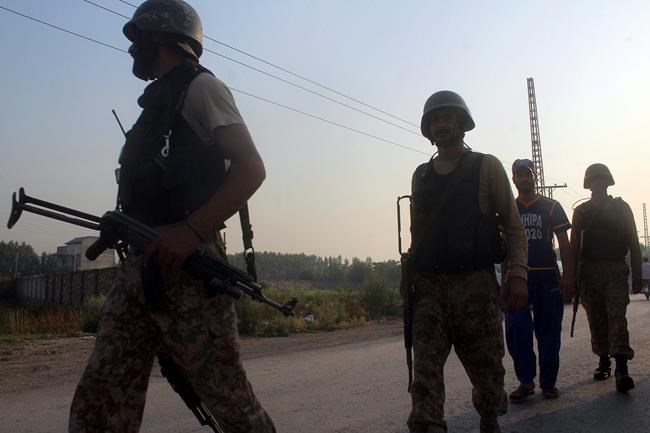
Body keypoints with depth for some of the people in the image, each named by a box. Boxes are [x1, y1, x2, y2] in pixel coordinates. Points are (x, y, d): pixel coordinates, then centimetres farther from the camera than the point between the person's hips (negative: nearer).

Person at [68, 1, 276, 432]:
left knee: (228, 396, -1)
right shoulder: (158, 100, 26)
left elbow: (251, 169, -12)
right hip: (140, 265, 9)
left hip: (187, 267, -9)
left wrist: (192, 230, -21)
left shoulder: (200, 87, 0)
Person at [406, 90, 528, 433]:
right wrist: (410, 277, 10)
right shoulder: (421, 176, 15)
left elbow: (513, 225, 2)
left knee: (486, 367, 8)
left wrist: (518, 274, -9)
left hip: (476, 284, -2)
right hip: (430, 287, 2)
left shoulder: (487, 167, 6)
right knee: (425, 367, -10)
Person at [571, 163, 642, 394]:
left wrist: (637, 274, 2)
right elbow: (574, 246, 10)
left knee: (617, 317, -12)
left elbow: (633, 243, 8)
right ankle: (603, 362, 19)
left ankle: (621, 369, -17)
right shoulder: (580, 212, 10)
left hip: (616, 271, -2)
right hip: (590, 272, 2)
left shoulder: (621, 207, 8)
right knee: (596, 320, 6)